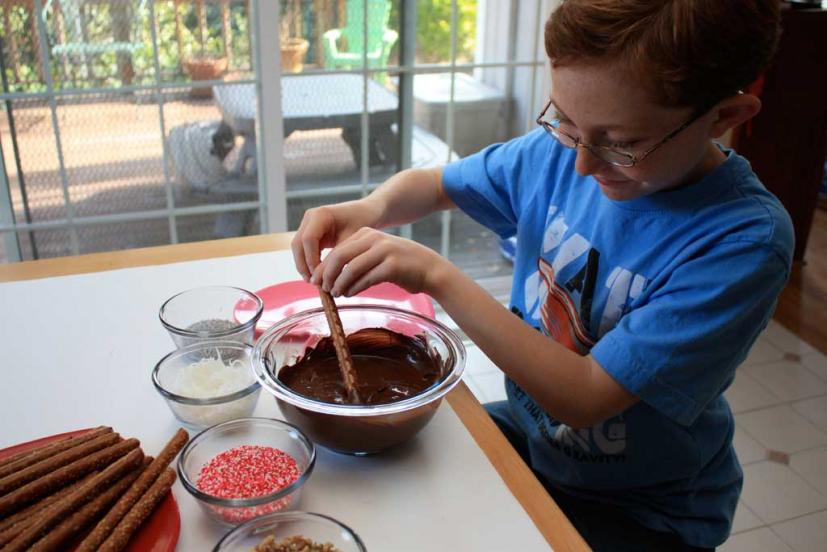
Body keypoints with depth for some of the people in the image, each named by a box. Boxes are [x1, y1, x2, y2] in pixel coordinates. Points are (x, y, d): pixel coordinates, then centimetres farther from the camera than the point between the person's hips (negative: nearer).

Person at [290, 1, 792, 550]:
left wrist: (436, 275, -34)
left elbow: (583, 399, -30)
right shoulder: (560, 150, -12)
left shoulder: (746, 240, -28)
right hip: (529, 426, 5)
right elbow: (433, 184, 2)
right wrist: (369, 210, -21)